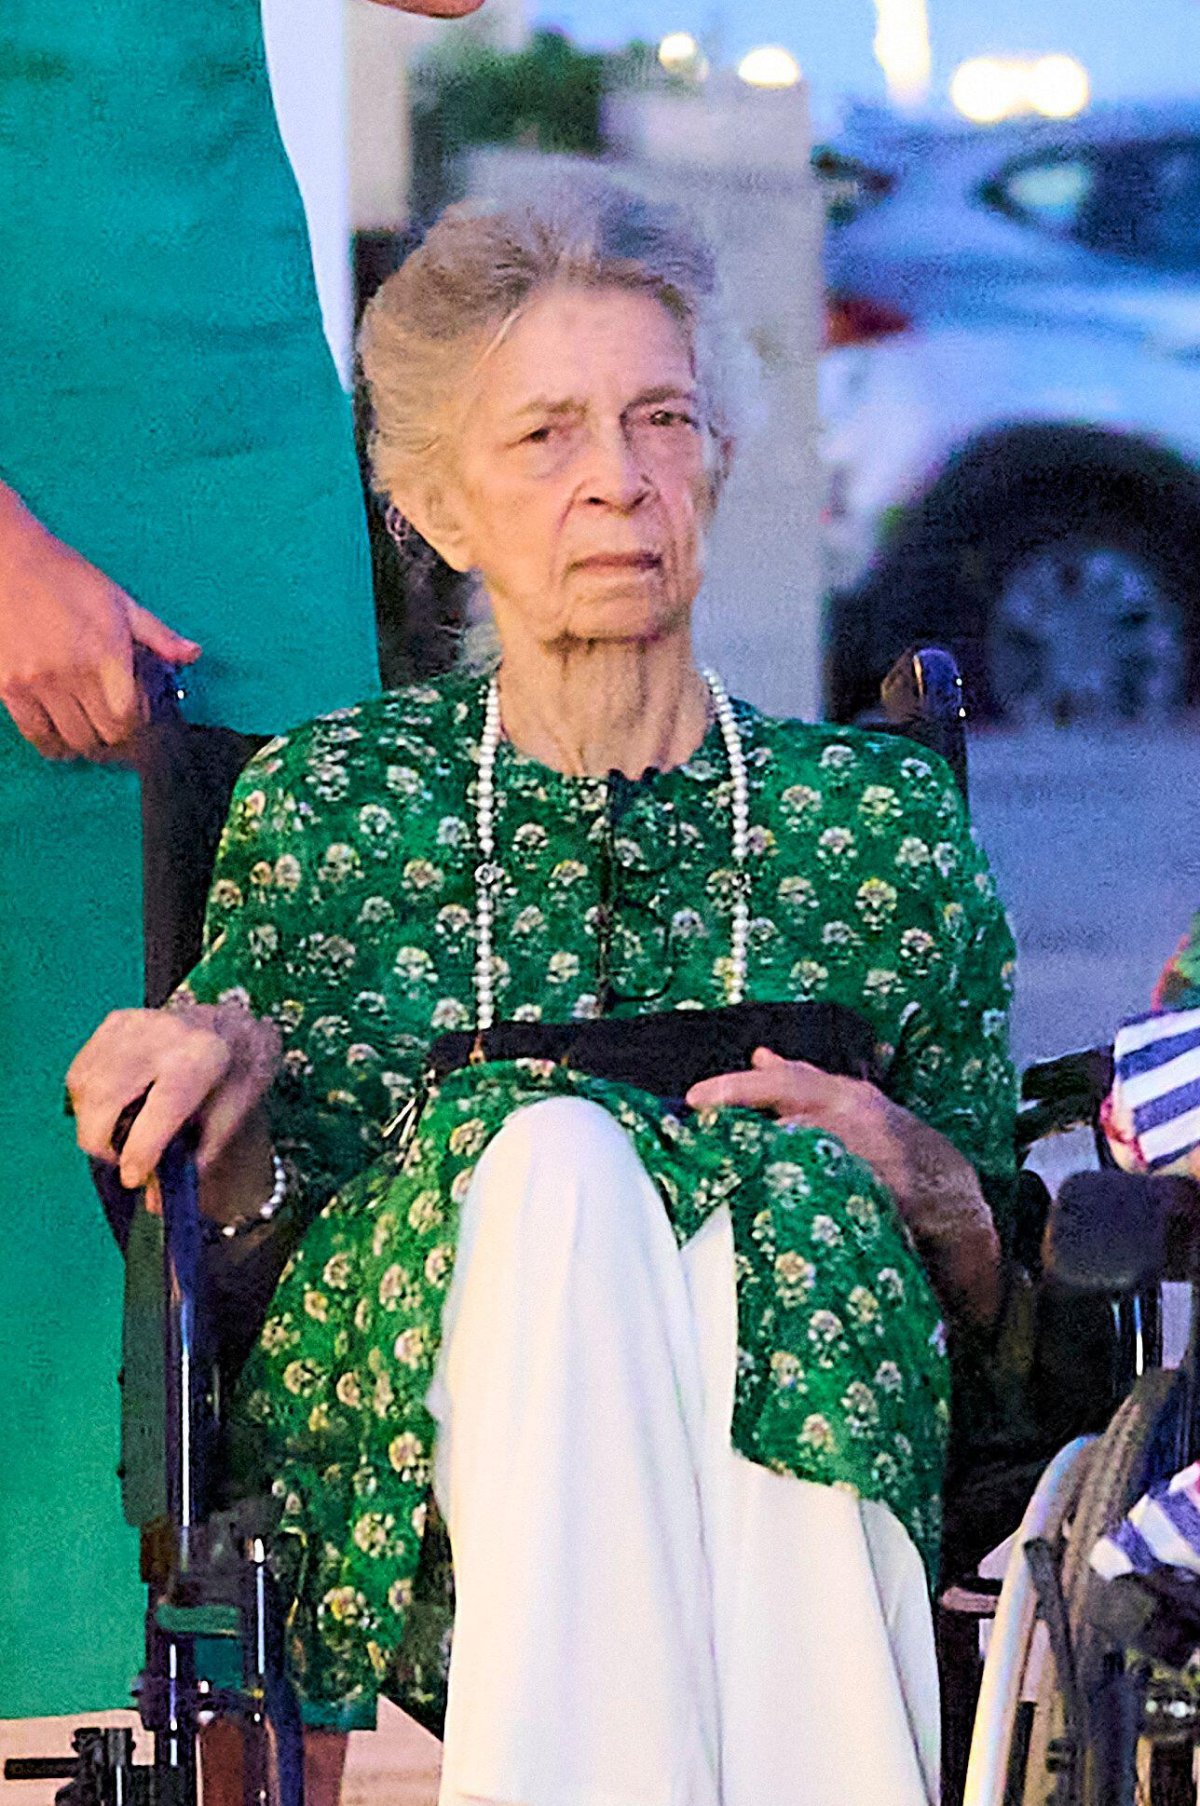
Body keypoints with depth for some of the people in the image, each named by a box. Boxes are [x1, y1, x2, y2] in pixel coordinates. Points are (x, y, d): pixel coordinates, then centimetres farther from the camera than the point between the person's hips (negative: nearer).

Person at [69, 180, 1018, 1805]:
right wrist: (228, 1098, -7)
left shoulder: (880, 820, 16)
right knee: (555, 1143, -32)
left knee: (784, 1186, -32)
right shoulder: (323, 807, 15)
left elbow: (992, 1293, 18)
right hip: (403, 1451, -1)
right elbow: (241, 1248, 15)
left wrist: (909, 1170, -5)